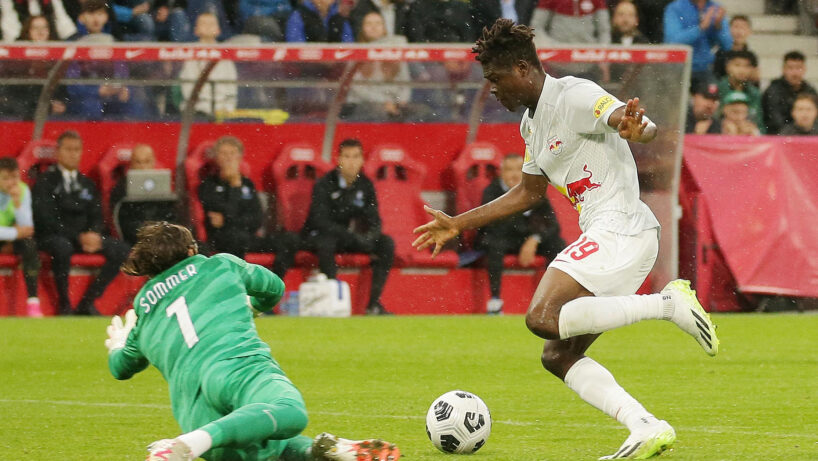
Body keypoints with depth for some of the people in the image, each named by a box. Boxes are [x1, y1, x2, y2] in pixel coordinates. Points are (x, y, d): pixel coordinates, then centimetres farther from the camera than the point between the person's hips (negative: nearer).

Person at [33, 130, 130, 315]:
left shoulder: (87, 184, 20)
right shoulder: (45, 181, 1)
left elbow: (96, 216, 13)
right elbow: (46, 218, -11)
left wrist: (94, 234, -12)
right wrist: (78, 237, -20)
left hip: (84, 236, 6)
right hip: (52, 237, -6)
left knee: (120, 249, -18)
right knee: (62, 246, -41)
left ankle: (87, 302, -15)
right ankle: (63, 304, -25)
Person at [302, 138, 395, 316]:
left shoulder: (365, 185, 1)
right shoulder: (324, 185, -13)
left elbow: (374, 220, 3)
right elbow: (320, 221, -22)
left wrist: (370, 238, -22)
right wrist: (355, 238, -31)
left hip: (351, 237, 5)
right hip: (319, 235, -5)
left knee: (386, 243, -16)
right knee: (327, 242, -39)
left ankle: (374, 303, -17)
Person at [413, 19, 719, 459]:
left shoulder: (574, 96, -10)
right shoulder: (532, 122, 19)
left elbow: (648, 128, -23)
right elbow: (528, 192, 32)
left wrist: (633, 127, -48)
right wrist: (458, 224, 31)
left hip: (620, 229, -10)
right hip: (605, 236, 10)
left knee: (542, 318, -24)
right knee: (557, 355, 4)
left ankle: (669, 302, -21)